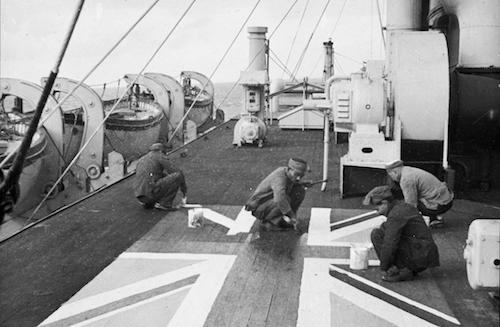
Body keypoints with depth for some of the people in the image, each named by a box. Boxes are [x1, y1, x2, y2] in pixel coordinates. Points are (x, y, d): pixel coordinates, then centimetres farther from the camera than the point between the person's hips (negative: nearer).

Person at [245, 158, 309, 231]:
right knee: (285, 200, -35)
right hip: (259, 207, -9)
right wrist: (292, 216, -42)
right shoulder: (279, 177, -32)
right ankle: (268, 221, -10)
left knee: (300, 191, -3)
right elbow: (280, 200, -49)